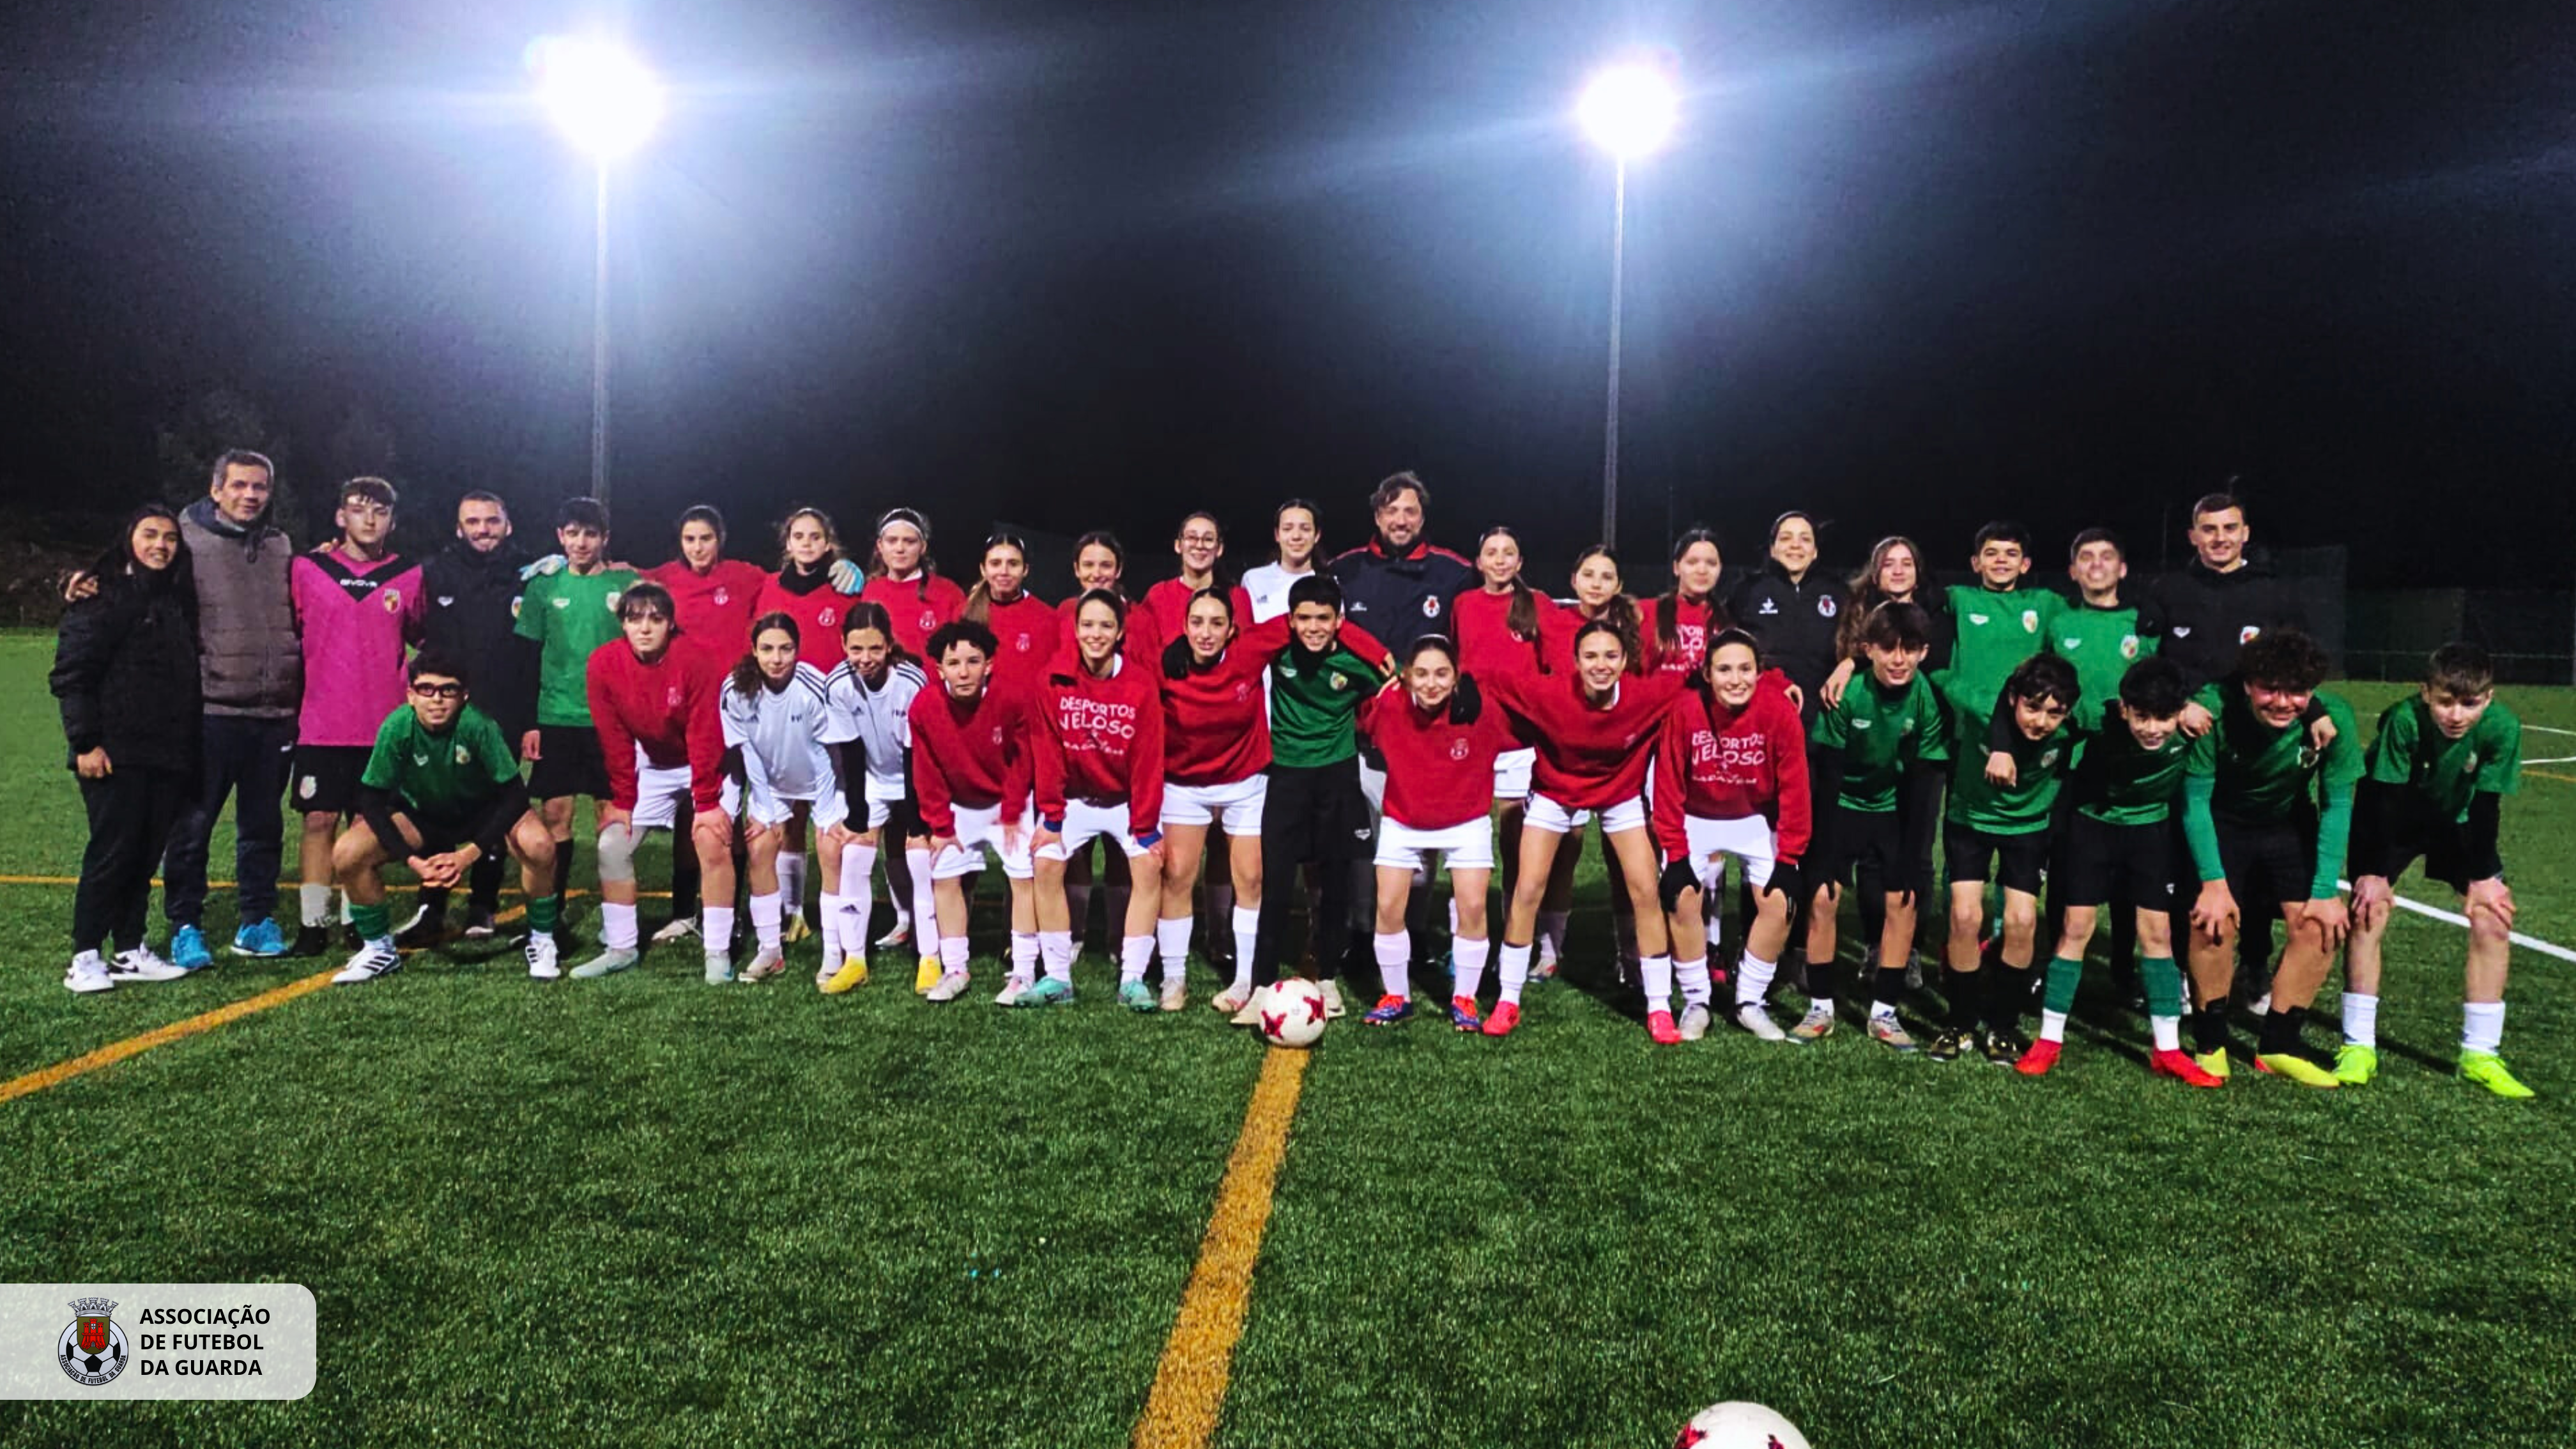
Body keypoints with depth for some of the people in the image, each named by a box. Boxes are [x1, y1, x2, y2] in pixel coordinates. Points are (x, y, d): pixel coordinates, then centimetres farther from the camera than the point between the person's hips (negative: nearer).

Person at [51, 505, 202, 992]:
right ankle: (86, 957, 6)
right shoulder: (104, 597, -5)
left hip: (169, 754, 6)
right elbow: (71, 674, -9)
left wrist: (189, 746, 15)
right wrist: (85, 742, -15)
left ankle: (131, 950, 17)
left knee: (146, 853, 9)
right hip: (117, 752, -6)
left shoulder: (179, 600, 14)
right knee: (113, 851, -4)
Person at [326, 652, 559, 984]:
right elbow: (371, 801, -17)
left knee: (539, 845, -31)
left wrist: (471, 854, -32)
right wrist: (411, 860, -27)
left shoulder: (478, 725, -29)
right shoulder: (397, 727, -24)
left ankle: (541, 941, -6)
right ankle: (379, 948, 6)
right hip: (420, 814, 3)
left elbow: (514, 795, -24)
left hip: (484, 813, -2)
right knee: (347, 854, -19)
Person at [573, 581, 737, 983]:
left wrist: (706, 803, -23)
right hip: (650, 764, 4)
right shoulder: (604, 664, -15)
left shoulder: (697, 662, -27)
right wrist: (621, 799, -8)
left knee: (713, 844, -18)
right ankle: (620, 948, 12)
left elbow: (705, 738, -24)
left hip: (707, 764, -4)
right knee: (612, 845, -2)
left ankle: (718, 953, -10)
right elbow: (614, 740, -9)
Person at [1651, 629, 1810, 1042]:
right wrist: (1675, 854, -15)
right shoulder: (1685, 711, -24)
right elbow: (1668, 788, -16)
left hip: (1757, 822, 1)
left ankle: (1749, 1003, 10)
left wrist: (1787, 859, -13)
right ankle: (1696, 1004, 5)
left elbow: (1794, 789, -15)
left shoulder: (1779, 712, -23)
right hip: (1697, 820, -1)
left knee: (1778, 903, -10)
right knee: (1683, 899, -14)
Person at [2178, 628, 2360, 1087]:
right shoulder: (2217, 711, -30)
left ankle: (2277, 1048, 5)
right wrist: (2214, 881, -25)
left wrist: (2326, 891, -16)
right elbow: (2196, 799, -21)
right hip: (2221, 822, -3)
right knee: (2214, 920, -20)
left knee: (2320, 924, -12)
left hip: (2290, 823, 3)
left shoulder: (2333, 717, -23)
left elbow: (2337, 805, -13)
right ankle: (2210, 1045, -1)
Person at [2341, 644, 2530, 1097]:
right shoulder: (2404, 720, -33)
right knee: (2369, 908, -15)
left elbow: (2486, 806, -17)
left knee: (2493, 917, -7)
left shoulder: (2502, 728, -26)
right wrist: (2374, 873, -26)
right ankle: (2358, 1046, -7)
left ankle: (2480, 1053, 4)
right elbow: (2385, 797, -27)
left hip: (2457, 820, 3)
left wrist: (2482, 877, -14)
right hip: (2389, 816, -3)